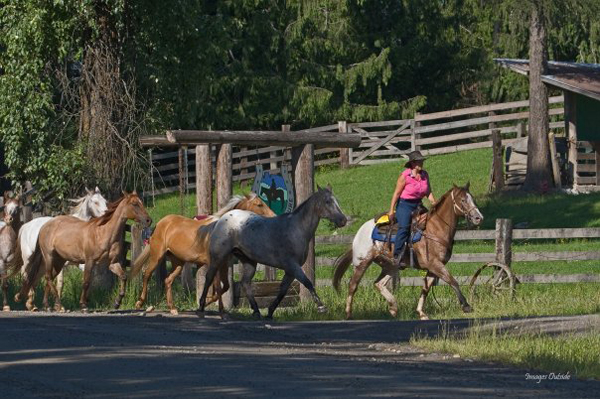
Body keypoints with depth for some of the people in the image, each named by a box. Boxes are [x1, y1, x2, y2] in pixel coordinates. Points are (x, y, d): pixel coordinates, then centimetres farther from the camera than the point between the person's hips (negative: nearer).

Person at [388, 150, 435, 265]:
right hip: (404, 204, -6)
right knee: (404, 227, -24)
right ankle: (397, 256, -26)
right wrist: (391, 211, -11)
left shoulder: (424, 175, 5)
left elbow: (428, 192, 12)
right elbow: (396, 193, -9)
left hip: (418, 204, 6)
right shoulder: (405, 176, -12)